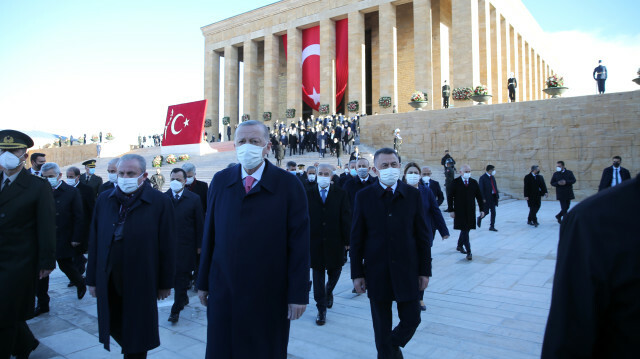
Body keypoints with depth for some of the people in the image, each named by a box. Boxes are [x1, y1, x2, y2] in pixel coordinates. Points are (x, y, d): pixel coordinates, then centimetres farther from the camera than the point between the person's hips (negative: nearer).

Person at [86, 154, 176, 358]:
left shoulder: (160, 202, -9)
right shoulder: (104, 200, 4)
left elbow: (167, 246, -8)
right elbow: (94, 242, 7)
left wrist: (165, 283, -6)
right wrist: (92, 279, 6)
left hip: (141, 283, -4)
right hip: (109, 282, 4)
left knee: (137, 340, 10)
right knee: (115, 326, 17)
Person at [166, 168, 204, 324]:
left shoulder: (194, 199, -4)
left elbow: (200, 224, -1)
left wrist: (199, 245, -2)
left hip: (186, 246, -3)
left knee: (182, 277, 0)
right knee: (174, 275, 14)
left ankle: (176, 310, 8)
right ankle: (184, 298, 35)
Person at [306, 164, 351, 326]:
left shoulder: (340, 194, 0)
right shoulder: (308, 193, 2)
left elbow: (346, 218, -1)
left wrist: (347, 240, -5)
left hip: (334, 241, 0)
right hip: (314, 241, 0)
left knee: (335, 270, 12)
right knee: (318, 274, 6)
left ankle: (329, 291, 45)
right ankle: (321, 309, 18)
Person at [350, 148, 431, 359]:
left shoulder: (413, 195, 0)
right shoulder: (364, 197, -3)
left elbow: (423, 235, 3)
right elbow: (356, 238, -2)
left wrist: (425, 270, 1)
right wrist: (357, 273, -3)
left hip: (407, 270, 1)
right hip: (377, 272, -1)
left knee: (411, 320, 6)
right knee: (382, 327, 11)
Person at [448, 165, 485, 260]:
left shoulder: (474, 182, 7)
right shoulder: (455, 182, -4)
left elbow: (479, 197, 9)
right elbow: (450, 197, -4)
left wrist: (481, 209, 4)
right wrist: (452, 210, -9)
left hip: (470, 211, 4)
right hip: (460, 211, -4)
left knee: (465, 229, 13)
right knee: (464, 230, -6)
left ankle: (459, 246, 34)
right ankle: (468, 252, -5)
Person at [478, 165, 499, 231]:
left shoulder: (492, 177, 12)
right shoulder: (483, 178, -11)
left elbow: (495, 187, 15)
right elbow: (481, 189, -14)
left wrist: (497, 196, 10)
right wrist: (483, 198, -18)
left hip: (493, 197, 7)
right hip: (486, 198, -7)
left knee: (493, 212, 4)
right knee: (486, 212, 0)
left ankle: (492, 226, 10)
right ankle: (480, 218, 30)